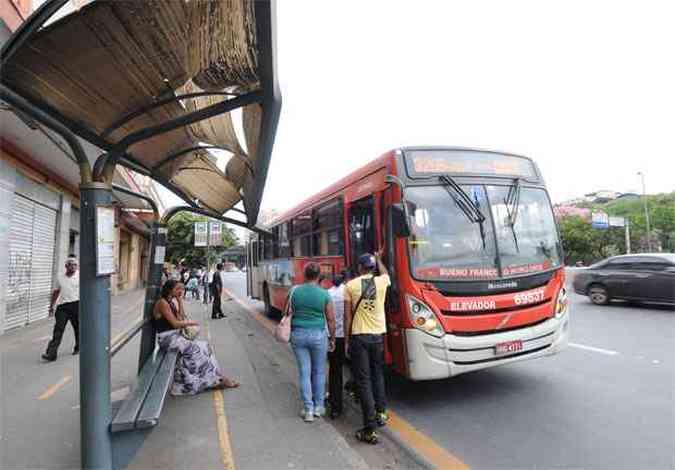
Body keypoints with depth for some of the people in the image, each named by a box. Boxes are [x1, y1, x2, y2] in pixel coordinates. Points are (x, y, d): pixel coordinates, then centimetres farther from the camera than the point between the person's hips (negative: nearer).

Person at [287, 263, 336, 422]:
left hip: (298, 335, 1)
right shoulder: (324, 294, -8)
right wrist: (332, 339, 7)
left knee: (304, 372, 10)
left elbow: (287, 313, 2)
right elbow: (331, 320, -4)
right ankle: (318, 407, 27)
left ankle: (308, 410, 16)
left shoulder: (294, 291, -4)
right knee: (319, 372, 16)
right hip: (318, 335, -1)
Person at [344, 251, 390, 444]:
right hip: (378, 336, 3)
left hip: (359, 336, -3)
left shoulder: (351, 285, -7)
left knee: (363, 381, 1)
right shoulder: (381, 282, -2)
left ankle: (370, 430, 3)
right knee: (378, 375, 25)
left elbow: (348, 316, -4)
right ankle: (381, 413, 36)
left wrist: (346, 341, 4)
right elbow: (385, 272, 25)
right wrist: (378, 258, 42)